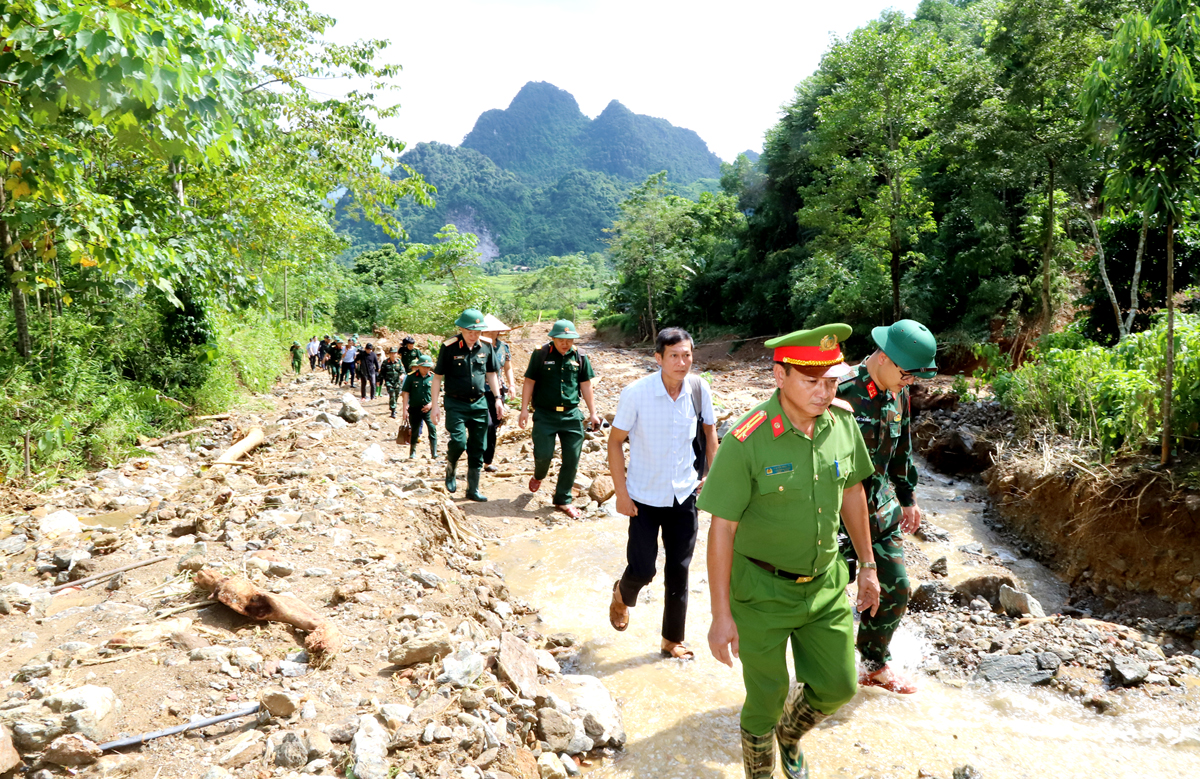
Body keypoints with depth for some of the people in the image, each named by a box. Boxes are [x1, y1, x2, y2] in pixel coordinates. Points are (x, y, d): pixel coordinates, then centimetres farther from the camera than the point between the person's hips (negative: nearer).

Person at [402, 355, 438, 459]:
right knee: (414, 432, 9)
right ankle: (412, 453, 26)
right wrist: (405, 409, -3)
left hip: (428, 408, 1)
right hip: (415, 408, -1)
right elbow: (406, 393, -1)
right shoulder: (411, 377, -3)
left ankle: (434, 454, -7)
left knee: (432, 429, -11)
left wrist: (431, 404, -6)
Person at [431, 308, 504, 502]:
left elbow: (491, 374, 16)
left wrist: (497, 399, 10)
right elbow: (437, 377, -4)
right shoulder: (449, 348, -8)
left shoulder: (486, 348, 3)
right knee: (458, 441, -17)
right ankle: (451, 469, 16)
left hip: (479, 404, 4)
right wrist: (435, 405, -7)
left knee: (477, 449, 6)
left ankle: (473, 489, 17)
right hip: (455, 404, -4)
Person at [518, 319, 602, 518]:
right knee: (543, 455, -4)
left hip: (571, 415, 3)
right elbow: (529, 382, 1)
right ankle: (538, 476, 33)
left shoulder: (579, 358, 5)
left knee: (572, 459, 2)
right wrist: (524, 410, -3)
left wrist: (593, 413, 10)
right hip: (545, 414, -2)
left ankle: (563, 499, 17)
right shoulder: (540, 355, -2)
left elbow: (586, 386, 11)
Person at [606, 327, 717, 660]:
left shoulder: (699, 388, -9)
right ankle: (622, 596, 37)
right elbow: (615, 442, -9)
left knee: (679, 572, 10)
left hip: (684, 495, 3)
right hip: (644, 497, -3)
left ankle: (673, 640, 29)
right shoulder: (636, 393, -18)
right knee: (642, 571, 1)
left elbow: (709, 430, 9)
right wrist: (621, 494, -11)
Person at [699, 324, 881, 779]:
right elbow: (721, 528, -19)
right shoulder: (746, 442, -25)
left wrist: (867, 565, 14)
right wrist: (722, 615, -16)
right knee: (766, 697, 11)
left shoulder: (843, 422, -8)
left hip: (826, 583, 5)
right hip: (763, 589, -5)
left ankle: (790, 732, 49)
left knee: (838, 686, 16)